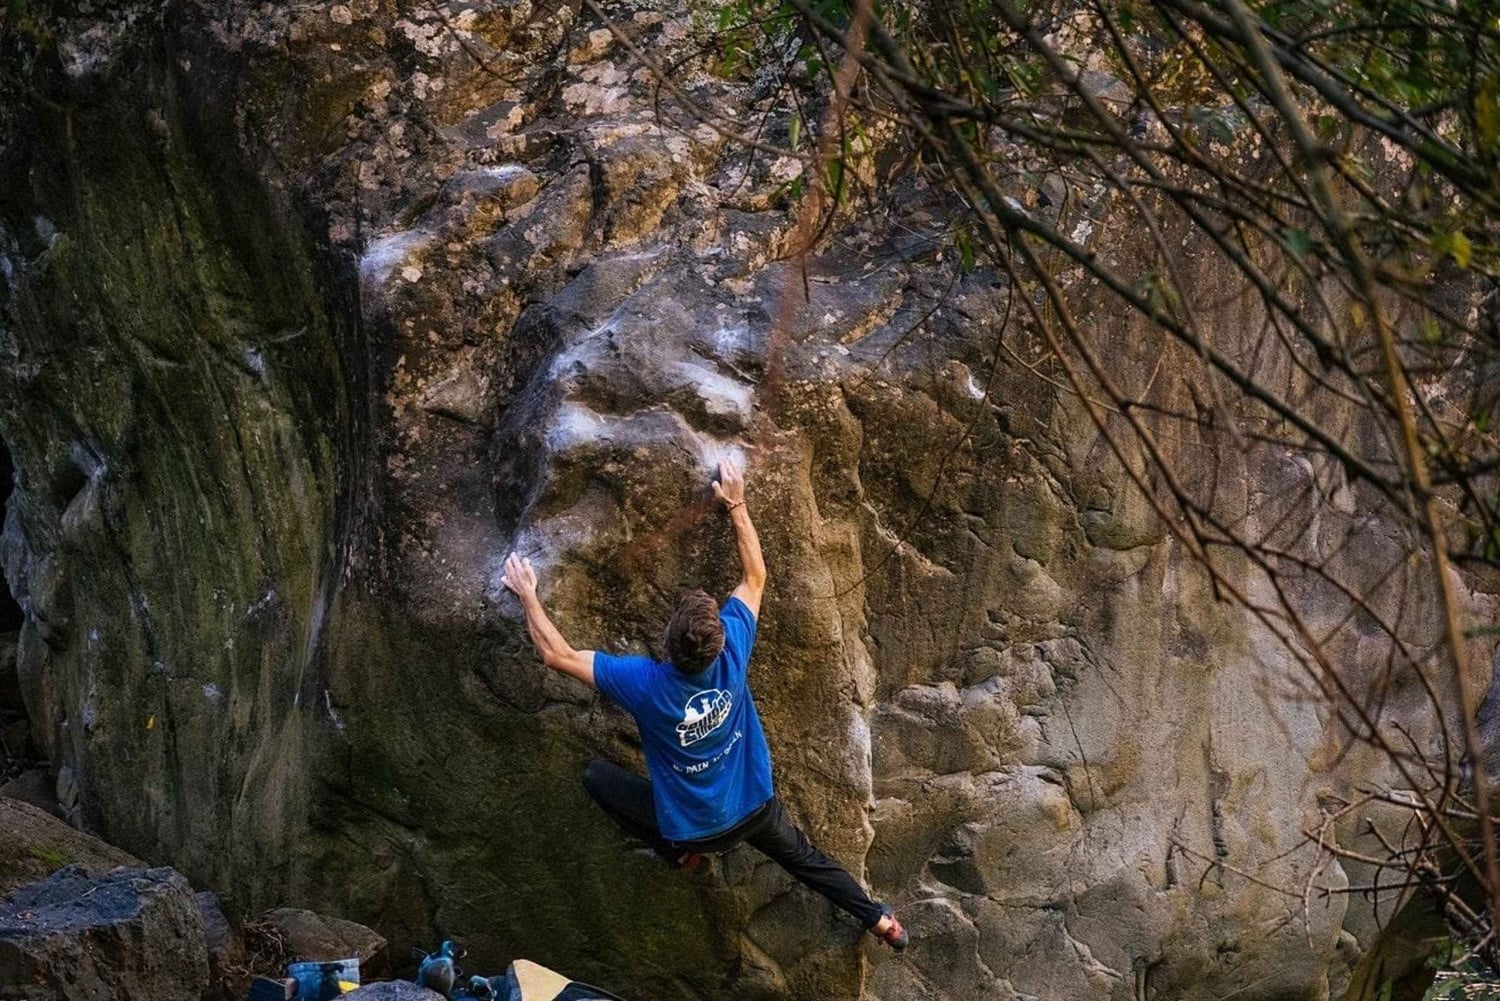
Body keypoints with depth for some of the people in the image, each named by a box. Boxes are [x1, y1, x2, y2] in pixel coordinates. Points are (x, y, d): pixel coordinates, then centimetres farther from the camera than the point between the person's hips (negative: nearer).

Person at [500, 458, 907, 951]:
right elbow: (755, 577, -9)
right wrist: (736, 504, -5)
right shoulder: (733, 654, -25)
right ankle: (879, 920, 36)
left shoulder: (645, 684, -33)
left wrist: (527, 594, -16)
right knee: (805, 857, 29)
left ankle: (683, 853, 14)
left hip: (692, 828, -3)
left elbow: (557, 654, -27)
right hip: (756, 806, 3)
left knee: (596, 776, 8)